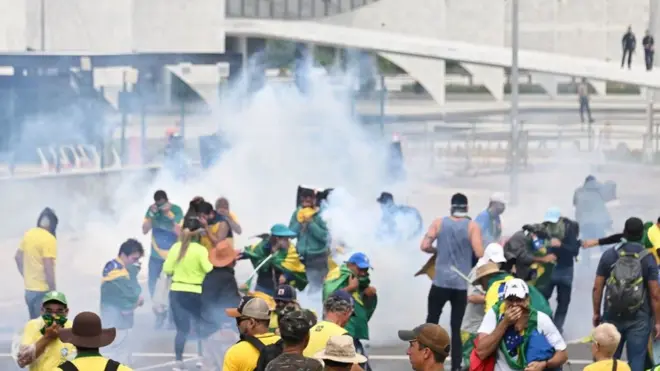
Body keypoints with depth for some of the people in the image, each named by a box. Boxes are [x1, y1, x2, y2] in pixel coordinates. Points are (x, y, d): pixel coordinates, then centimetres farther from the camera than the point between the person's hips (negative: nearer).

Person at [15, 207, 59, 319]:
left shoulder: (28, 234, 6)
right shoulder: (49, 239, -17)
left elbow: (18, 257, 15)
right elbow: (48, 268, -21)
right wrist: (53, 292, -14)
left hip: (29, 289, 8)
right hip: (42, 290, -8)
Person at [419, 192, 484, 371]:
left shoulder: (439, 223, 2)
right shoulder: (472, 226, -3)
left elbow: (425, 246, -4)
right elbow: (479, 254, -11)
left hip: (441, 282, 0)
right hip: (461, 285, 0)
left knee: (431, 323, 10)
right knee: (456, 328, 5)